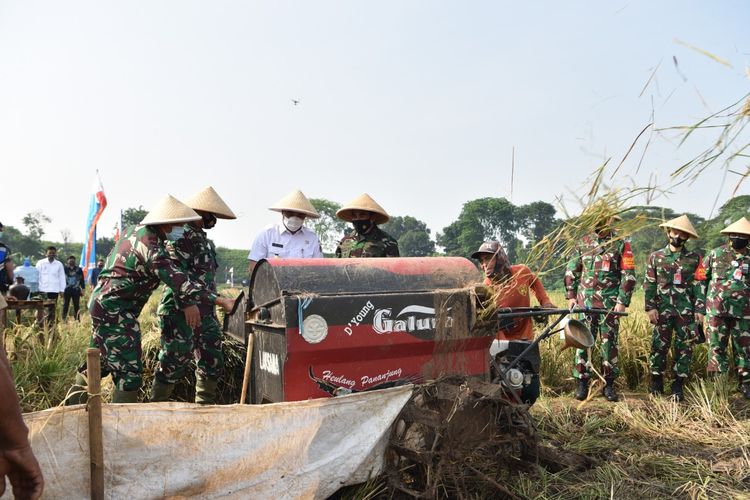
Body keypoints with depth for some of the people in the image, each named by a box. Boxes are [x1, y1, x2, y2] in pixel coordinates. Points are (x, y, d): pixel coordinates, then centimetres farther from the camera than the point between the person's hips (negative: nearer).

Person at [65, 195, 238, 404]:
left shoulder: (136, 229, 8)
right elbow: (178, 282, -28)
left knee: (100, 359, 24)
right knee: (129, 371, -4)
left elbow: (172, 275, 8)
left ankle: (72, 403, 37)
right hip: (115, 310, -10)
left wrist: (187, 302, 4)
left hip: (101, 302, 10)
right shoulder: (151, 248, -22)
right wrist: (221, 301, -30)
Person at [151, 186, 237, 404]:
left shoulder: (206, 240, 17)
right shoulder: (180, 236, -11)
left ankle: (205, 405, 26)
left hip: (206, 312, 9)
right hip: (180, 311, -9)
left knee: (212, 361, 13)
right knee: (174, 363, -3)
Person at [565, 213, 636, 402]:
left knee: (610, 342, 5)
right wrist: (571, 296, 6)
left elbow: (629, 275, -2)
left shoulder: (621, 245, 1)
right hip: (585, 301, 2)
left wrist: (622, 301, -8)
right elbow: (571, 271, 12)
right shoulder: (584, 243, 8)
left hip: (610, 303, -2)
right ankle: (582, 383, 9)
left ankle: (609, 384, 16)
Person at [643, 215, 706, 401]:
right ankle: (657, 381, 16)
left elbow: (699, 285, 3)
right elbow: (649, 284, 3)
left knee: (685, 347, 4)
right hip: (663, 310, 0)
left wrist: (700, 309, -4)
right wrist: (650, 307, -4)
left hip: (686, 311, 0)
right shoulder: (656, 257, 5)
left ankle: (678, 384, 14)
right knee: (659, 346, 4)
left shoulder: (694, 258, 5)